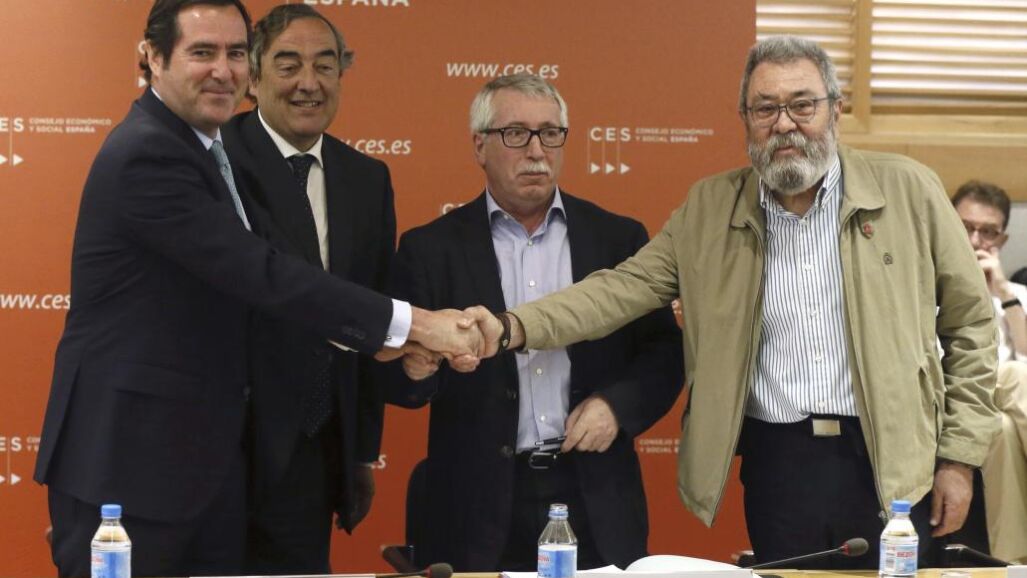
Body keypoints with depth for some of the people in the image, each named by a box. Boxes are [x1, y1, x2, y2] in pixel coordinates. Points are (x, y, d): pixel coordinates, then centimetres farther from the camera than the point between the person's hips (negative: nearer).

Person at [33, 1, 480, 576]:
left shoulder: (212, 149, 13)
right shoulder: (147, 155, -18)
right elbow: (259, 271, -25)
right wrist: (413, 323, -24)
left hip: (207, 451, 9)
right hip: (129, 459, -9)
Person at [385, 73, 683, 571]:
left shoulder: (618, 239, 7)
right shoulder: (432, 249, 2)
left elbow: (663, 352, 8)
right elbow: (397, 382, -2)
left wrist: (617, 404, -10)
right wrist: (416, 367, -24)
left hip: (596, 506, 1)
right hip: (480, 513, -1)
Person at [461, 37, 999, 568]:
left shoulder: (906, 190, 0)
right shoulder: (709, 209, 6)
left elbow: (969, 323, 4)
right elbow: (624, 288, 1)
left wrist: (959, 458, 1)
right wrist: (512, 328, -14)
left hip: (888, 463, -1)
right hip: (777, 462, 2)